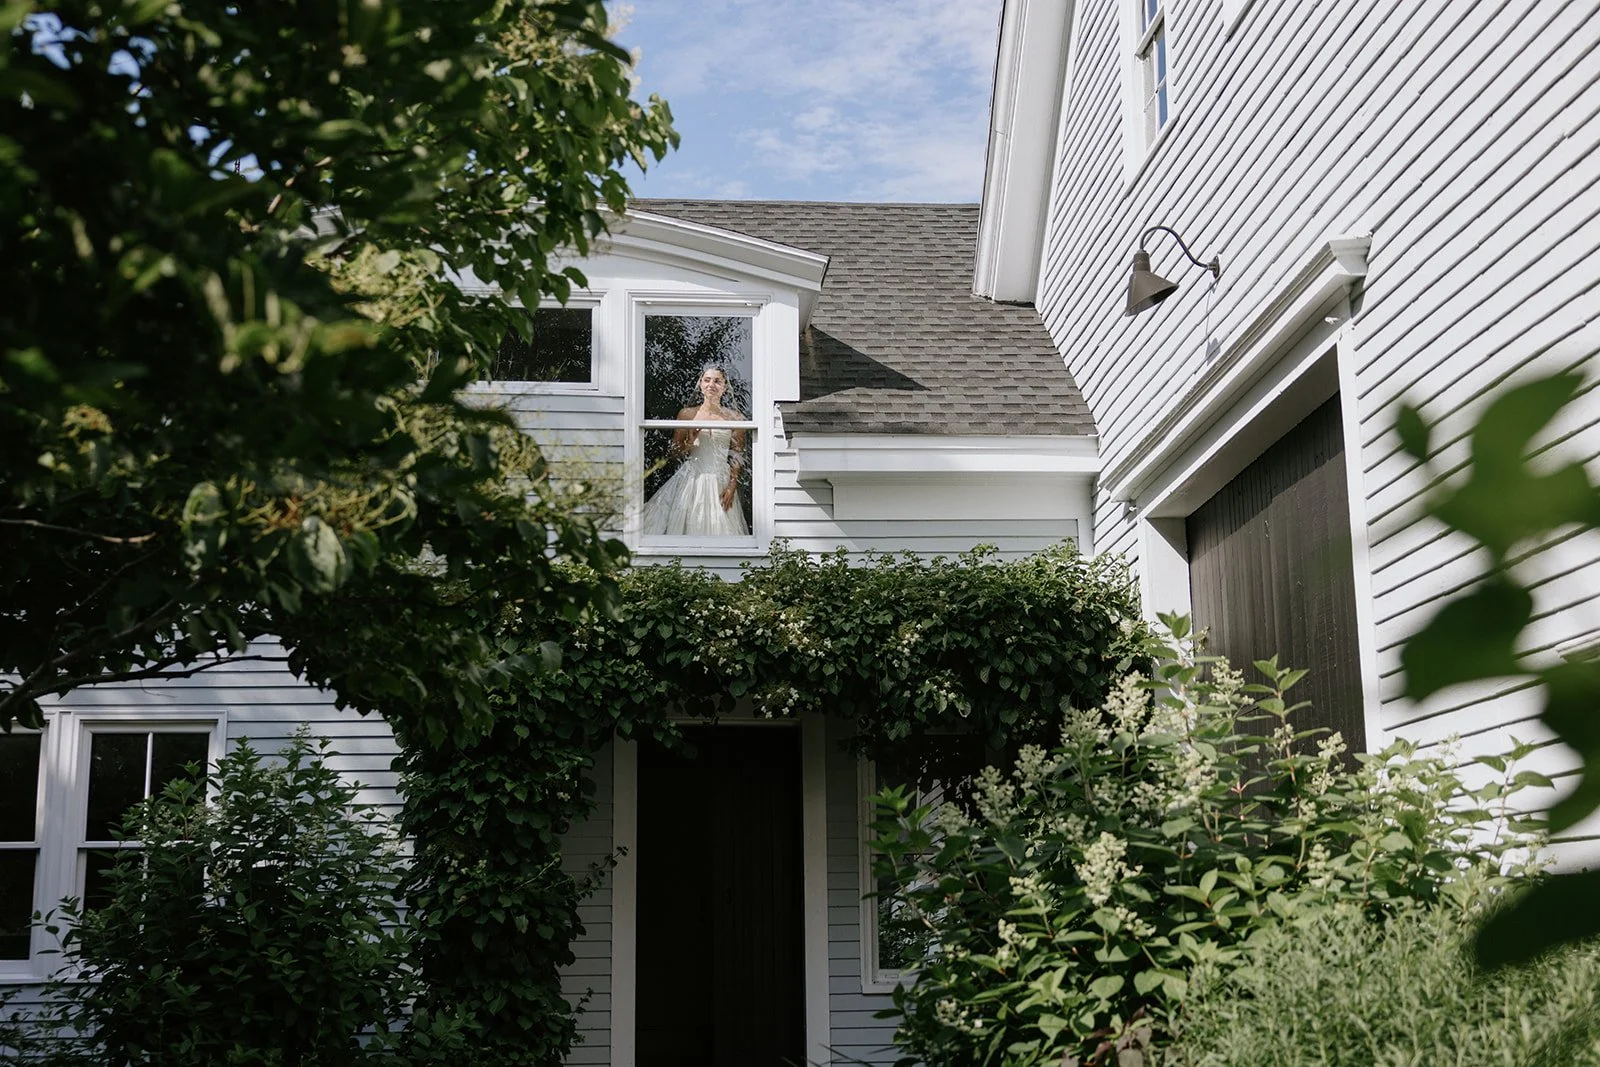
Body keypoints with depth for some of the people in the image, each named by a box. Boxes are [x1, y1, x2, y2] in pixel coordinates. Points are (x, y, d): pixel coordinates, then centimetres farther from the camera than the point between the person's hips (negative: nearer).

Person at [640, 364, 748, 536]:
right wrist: (689, 442, -10)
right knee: (686, 523, -6)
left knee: (717, 527, -5)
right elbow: (672, 453, 8)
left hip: (720, 483, -1)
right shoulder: (687, 414, 7)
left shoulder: (734, 418, 5)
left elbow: (737, 458, 4)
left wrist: (732, 486, -7)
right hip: (690, 481, 1)